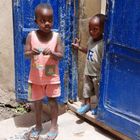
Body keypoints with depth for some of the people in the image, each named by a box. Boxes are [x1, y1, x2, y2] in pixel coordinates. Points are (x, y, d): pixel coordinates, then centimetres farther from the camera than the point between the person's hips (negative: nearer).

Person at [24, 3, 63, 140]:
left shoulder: (56, 36, -8)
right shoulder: (31, 35, -8)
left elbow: (60, 56, -9)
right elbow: (25, 54, -8)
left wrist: (52, 53, -29)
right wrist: (32, 53, -30)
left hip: (52, 76, -1)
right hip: (36, 76, 1)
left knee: (52, 100, 9)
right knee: (37, 101, 14)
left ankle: (54, 125, 26)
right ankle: (38, 125, 33)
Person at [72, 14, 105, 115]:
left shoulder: (102, 44, -28)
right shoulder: (91, 39, -1)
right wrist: (79, 47, 10)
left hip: (97, 74, -7)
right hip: (88, 72, 7)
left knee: (99, 92, 15)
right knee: (86, 89, 23)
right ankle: (87, 104, 44)